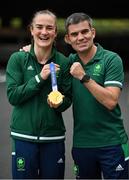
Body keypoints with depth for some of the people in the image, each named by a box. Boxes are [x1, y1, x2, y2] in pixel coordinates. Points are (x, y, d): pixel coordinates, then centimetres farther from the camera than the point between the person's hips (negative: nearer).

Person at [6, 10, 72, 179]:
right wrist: (40, 78, -16)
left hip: (54, 137, 1)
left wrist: (59, 103, -18)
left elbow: (67, 100, 4)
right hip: (24, 136, -1)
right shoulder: (17, 59, -1)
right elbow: (12, 96, -8)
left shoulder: (63, 62, 2)